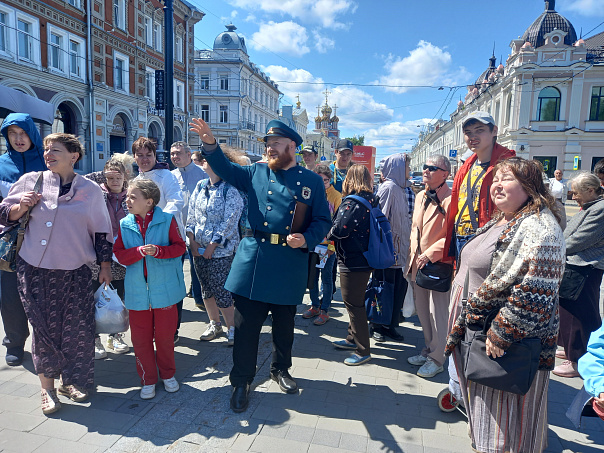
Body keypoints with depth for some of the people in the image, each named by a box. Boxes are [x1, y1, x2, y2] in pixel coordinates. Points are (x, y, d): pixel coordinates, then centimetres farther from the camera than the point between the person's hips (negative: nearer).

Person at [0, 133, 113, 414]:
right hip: (35, 270, 0)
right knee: (44, 328, 4)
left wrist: (105, 266, 5)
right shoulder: (30, 181, 3)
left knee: (78, 328, 3)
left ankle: (70, 381, 25)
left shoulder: (91, 190, 4)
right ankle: (47, 387, 21)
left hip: (75, 272, 1)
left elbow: (102, 231, 7)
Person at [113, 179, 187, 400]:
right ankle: (148, 380, 26)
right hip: (137, 290, 3)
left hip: (164, 289, -2)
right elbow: (120, 255, 0)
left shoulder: (167, 220, -5)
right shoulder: (124, 224, 3)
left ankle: (168, 374, 31)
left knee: (165, 335, 10)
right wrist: (139, 251, -19)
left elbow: (180, 247, -5)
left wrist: (158, 251, -21)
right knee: (140, 337, 9)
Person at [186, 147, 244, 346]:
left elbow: (229, 222, -14)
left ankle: (232, 328, 14)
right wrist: (192, 240, 0)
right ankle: (214, 324, 31)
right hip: (199, 248, 6)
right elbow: (191, 215, 10)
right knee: (206, 289, 13)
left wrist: (212, 246, -14)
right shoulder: (200, 186, 9)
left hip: (221, 249, -6)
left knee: (221, 292, -4)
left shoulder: (230, 190, -10)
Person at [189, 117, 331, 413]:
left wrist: (306, 240, -15)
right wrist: (210, 144, -14)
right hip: (253, 259, 1)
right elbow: (226, 170, 3)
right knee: (246, 325, 5)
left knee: (284, 325, 16)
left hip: (290, 264, 0)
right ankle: (241, 381, 23)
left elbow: (323, 221, 3)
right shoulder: (257, 172, 11)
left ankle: (280, 370, 40)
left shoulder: (312, 181, 5)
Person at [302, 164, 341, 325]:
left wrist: (332, 245, -13)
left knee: (326, 277, 3)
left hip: (328, 244, -4)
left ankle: (324, 310, 14)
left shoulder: (336, 196, -4)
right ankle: (314, 306, 26)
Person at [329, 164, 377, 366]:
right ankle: (353, 338, 37)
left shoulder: (351, 203, -20)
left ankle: (363, 351, 11)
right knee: (356, 301, 21)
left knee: (353, 304, 1)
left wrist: (328, 236, -4)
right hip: (365, 260, 9)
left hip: (352, 262, -9)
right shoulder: (372, 201, 6)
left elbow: (339, 230, -27)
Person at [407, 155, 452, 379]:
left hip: (439, 266, -8)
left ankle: (436, 359, 19)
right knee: (423, 312, 18)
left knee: (438, 315, 3)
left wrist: (430, 254, -17)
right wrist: (414, 254, 9)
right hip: (419, 265, 8)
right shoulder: (421, 196, 11)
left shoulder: (450, 200, -16)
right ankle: (428, 349, 35)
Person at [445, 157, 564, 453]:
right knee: (484, 412, 26)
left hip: (508, 348, -9)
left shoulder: (537, 229, -22)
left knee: (504, 421, 9)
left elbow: (533, 296, -29)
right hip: (475, 331, 9)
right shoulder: (500, 221, 9)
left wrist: (500, 337, -25)